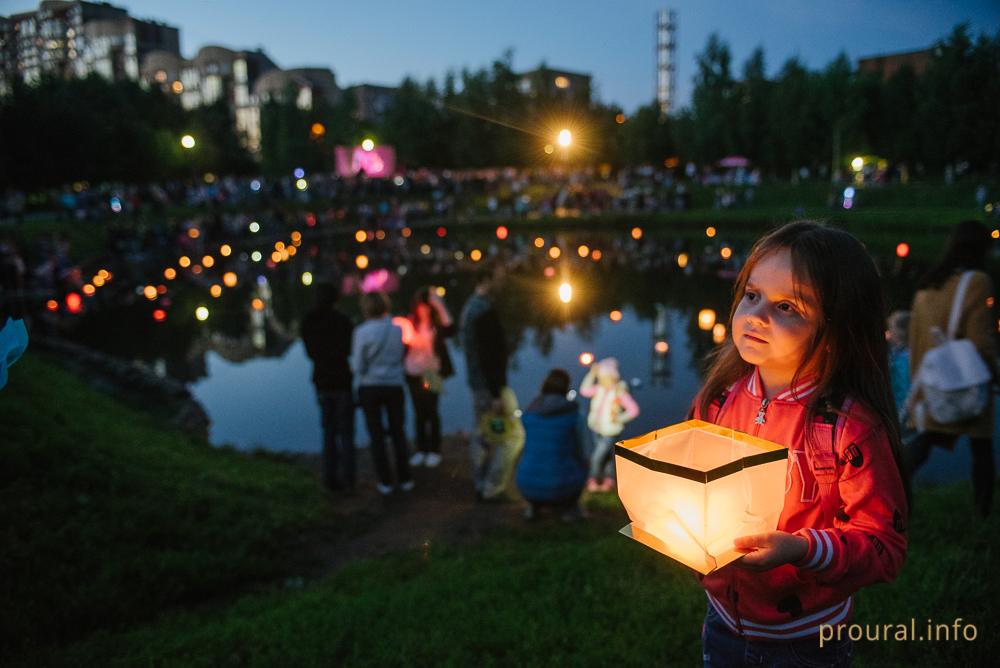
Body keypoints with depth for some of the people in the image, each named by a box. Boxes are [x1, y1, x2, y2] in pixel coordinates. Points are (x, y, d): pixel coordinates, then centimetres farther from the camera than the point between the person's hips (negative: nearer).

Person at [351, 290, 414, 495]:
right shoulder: (397, 329, -6)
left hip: (370, 388, -2)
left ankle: (385, 481, 11)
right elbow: (402, 355, 5)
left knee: (377, 435, 8)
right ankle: (404, 478, 18)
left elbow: (358, 367, -11)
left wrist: (353, 361, 9)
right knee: (398, 432, 14)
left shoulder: (362, 332, -14)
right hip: (394, 386, 2)